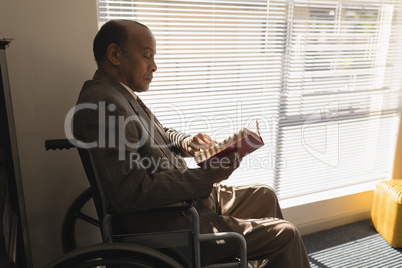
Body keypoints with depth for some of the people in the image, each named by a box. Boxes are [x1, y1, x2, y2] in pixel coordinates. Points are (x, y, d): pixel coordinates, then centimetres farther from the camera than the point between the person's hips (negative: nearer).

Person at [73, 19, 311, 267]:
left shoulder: (119, 94, 10)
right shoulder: (103, 103, -23)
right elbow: (132, 195, -29)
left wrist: (184, 142, 2)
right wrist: (208, 176, -24)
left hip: (191, 199, 11)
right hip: (170, 230, -10)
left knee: (265, 196, 21)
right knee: (285, 234, -9)